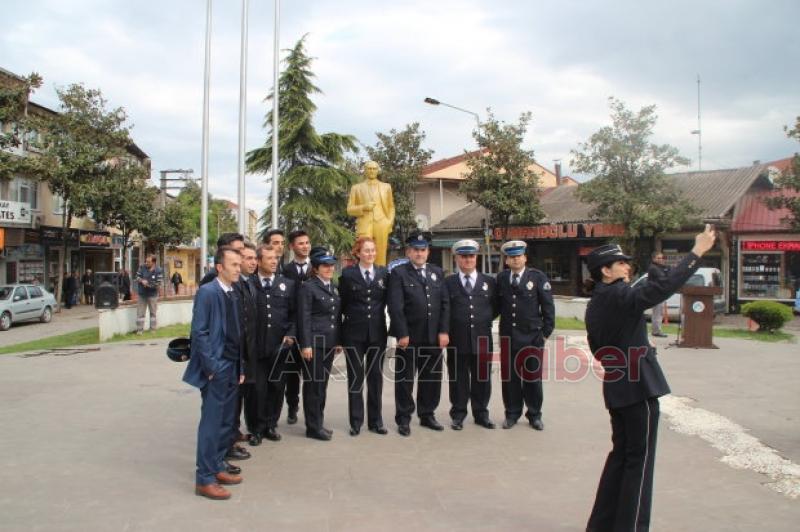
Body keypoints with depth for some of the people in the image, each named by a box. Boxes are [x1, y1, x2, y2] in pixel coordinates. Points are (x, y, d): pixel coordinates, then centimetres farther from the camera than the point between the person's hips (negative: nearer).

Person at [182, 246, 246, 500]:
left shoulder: (234, 294, 11)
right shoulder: (207, 292, -12)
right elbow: (199, 332, -15)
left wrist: (240, 367, 11)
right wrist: (211, 366, -16)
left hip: (233, 367, 8)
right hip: (216, 368, -8)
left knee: (226, 422, 14)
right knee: (211, 422, -2)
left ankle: (217, 467, 27)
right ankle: (204, 479, 6)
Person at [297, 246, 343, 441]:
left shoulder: (334, 287, 14)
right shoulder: (307, 287, -8)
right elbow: (304, 318, -12)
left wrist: (338, 341, 13)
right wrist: (306, 345, -16)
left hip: (329, 343, 7)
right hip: (314, 342, -7)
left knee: (323, 383, 13)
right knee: (313, 384, 0)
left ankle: (318, 423, 23)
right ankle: (313, 427, 9)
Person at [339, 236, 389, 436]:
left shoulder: (383, 273, 5)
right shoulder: (347, 274, -2)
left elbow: (386, 300, 11)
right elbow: (342, 304, 0)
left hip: (377, 333, 2)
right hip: (354, 333, -2)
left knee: (376, 377, 8)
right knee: (355, 378, 5)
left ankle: (375, 421, 17)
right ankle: (356, 422, 13)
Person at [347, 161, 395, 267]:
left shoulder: (386, 186, 17)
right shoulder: (356, 187, 11)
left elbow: (391, 207, 20)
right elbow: (350, 209, 9)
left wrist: (390, 222, 4)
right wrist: (363, 207, -9)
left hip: (382, 226, 2)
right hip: (364, 226, -1)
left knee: (381, 256, -2)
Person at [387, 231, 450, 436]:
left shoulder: (437, 272, 13)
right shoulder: (398, 273, -2)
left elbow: (445, 303, 8)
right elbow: (395, 307, -9)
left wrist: (443, 331, -1)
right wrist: (402, 334, -14)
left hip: (434, 336, 4)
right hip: (409, 336, -4)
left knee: (432, 378, 11)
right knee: (405, 379, 4)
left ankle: (427, 415, 25)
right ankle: (403, 419, 15)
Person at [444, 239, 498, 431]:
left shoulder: (489, 282, 8)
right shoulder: (448, 283, 2)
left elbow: (495, 307, 16)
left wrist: (485, 321, 7)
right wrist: (449, 327, -1)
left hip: (482, 339, 2)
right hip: (457, 340, -2)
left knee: (482, 379, 9)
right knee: (458, 379, 6)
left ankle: (481, 414, 23)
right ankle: (458, 415, 17)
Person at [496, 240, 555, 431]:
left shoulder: (538, 277, -3)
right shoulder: (501, 278, 5)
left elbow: (548, 306, -2)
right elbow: (498, 305, 9)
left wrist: (546, 331, -4)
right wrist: (501, 328, 3)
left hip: (532, 336, -2)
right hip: (508, 336, 2)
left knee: (532, 377, 7)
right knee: (510, 377, 7)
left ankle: (534, 415, 21)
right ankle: (512, 414, 20)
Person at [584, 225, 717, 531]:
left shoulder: (595, 304, 10)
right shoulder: (620, 296, -16)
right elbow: (663, 287, -28)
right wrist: (697, 252, -22)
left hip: (615, 388, 9)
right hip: (638, 386, -9)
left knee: (620, 454, 17)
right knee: (639, 459, 2)